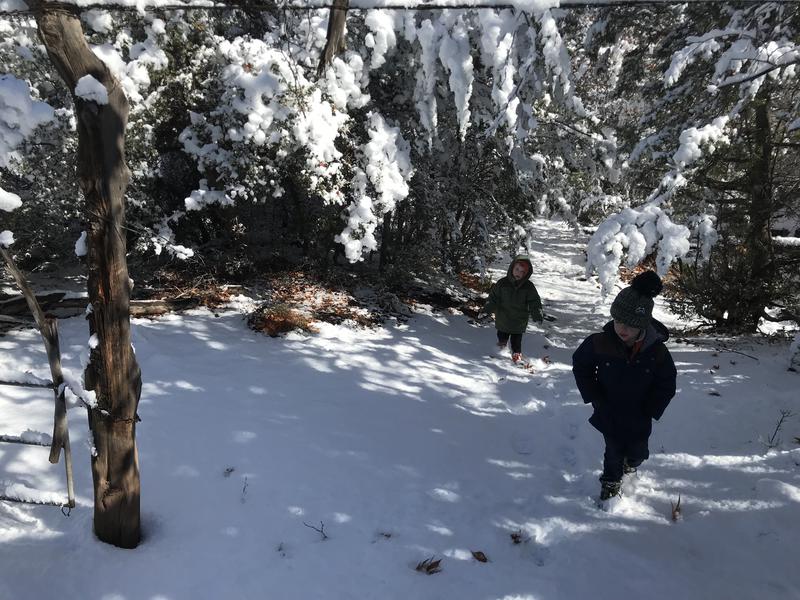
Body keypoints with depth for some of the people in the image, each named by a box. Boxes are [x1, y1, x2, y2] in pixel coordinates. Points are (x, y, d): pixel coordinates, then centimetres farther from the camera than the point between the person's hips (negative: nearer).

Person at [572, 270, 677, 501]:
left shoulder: (657, 352, -22)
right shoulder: (599, 343, -23)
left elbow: (666, 386, -6)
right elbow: (580, 366, -5)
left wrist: (649, 412, -12)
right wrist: (595, 399, -9)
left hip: (638, 419, 1)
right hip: (609, 415, -1)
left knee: (638, 453, 17)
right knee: (614, 451, 12)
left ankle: (631, 462, 54)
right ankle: (611, 481, 42)